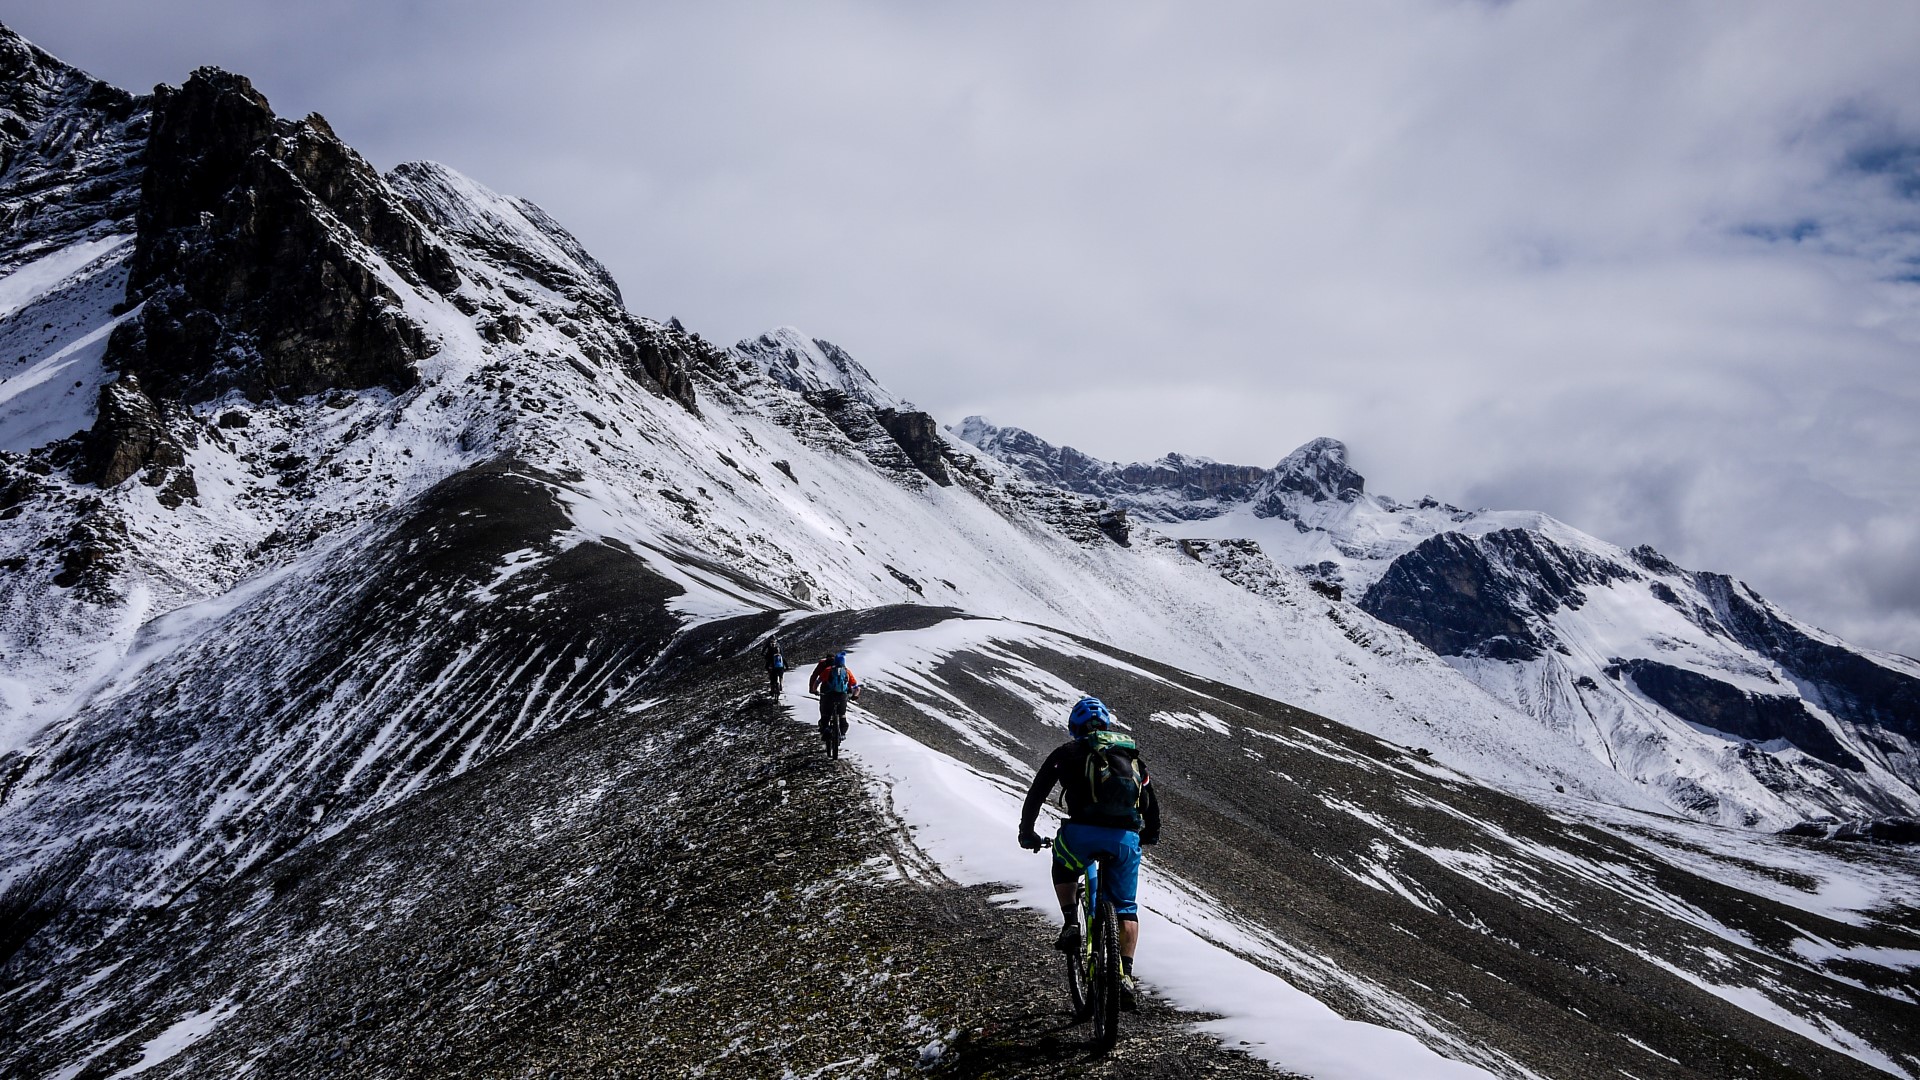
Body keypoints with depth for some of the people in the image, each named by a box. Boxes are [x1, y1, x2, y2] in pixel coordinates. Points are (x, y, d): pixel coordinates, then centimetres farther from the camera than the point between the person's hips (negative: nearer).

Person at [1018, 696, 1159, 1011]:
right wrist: (1151, 834, 47)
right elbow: (1151, 798, 31)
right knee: (1126, 909, 17)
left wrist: (1027, 832, 29)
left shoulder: (1068, 752, 17)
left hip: (1083, 833, -2)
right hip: (1126, 837, 2)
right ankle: (1126, 976, 6)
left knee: (1063, 866, 32)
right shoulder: (1131, 754, 25)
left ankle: (1071, 924, 15)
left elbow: (1037, 792, 17)